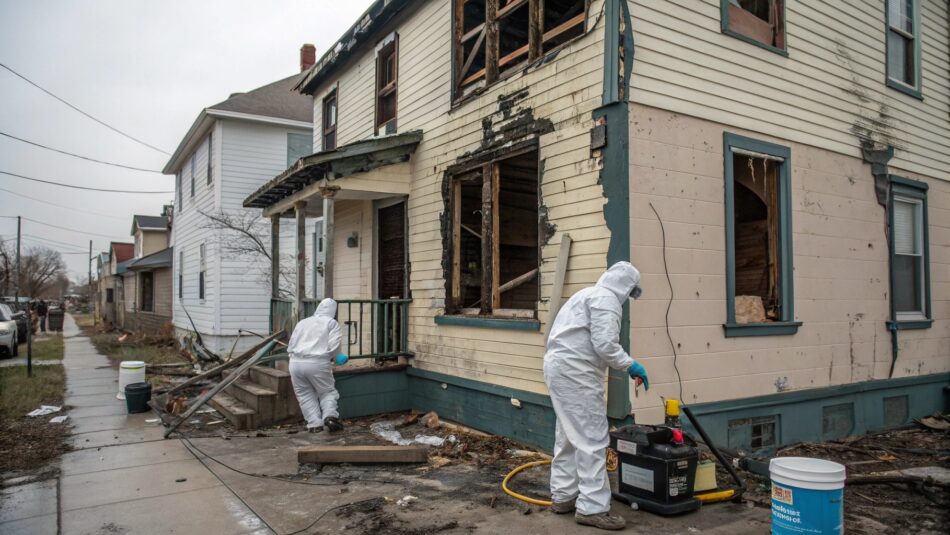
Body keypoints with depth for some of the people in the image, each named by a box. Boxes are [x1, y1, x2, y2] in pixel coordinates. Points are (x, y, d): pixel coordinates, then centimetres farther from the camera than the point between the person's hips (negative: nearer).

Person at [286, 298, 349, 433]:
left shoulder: (302, 322, 21)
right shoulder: (331, 323, 7)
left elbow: (291, 345, 20)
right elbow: (333, 345, -5)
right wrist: (337, 358, 13)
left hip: (296, 362, 4)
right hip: (318, 363, -3)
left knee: (305, 395, 13)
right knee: (327, 391, 12)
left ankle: (314, 424, 7)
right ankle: (330, 415, -9)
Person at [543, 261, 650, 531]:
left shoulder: (590, 294, 23)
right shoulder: (606, 298, -8)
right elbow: (604, 344, -19)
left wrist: (624, 365, 24)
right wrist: (631, 365, -6)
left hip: (560, 367, 11)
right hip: (575, 372, -11)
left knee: (569, 435, 18)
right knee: (593, 438, -6)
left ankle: (563, 496, 26)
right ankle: (592, 508, -1)